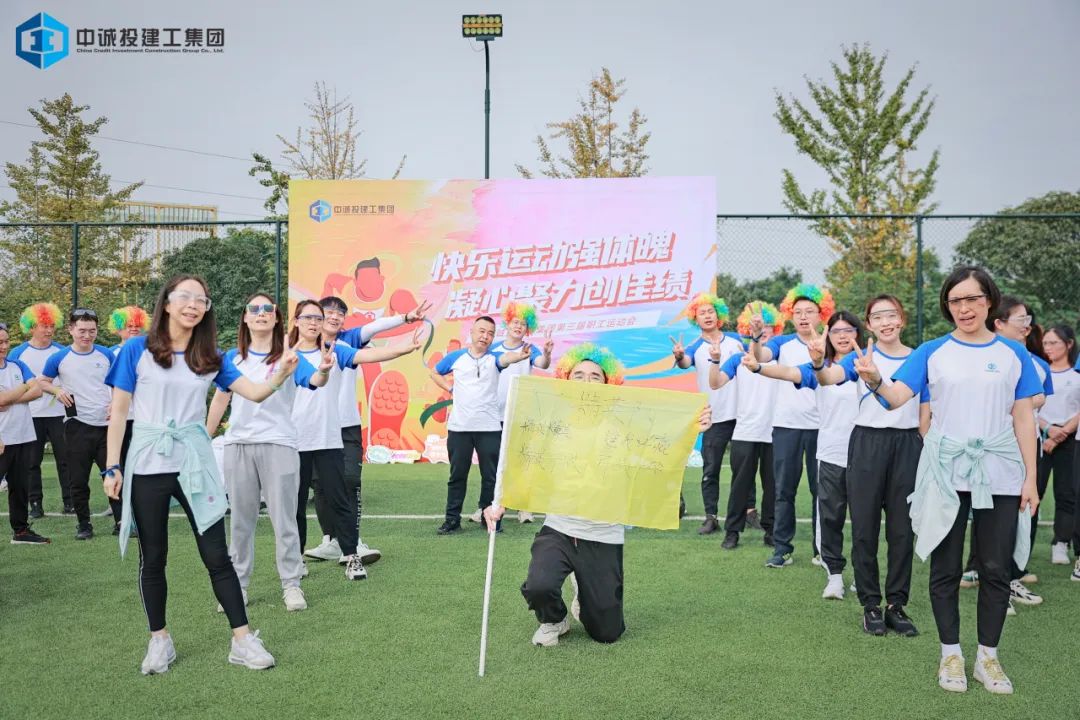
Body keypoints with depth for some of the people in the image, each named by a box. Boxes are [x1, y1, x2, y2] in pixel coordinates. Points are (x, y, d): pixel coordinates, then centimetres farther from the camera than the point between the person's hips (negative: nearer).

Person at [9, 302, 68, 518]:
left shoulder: (62, 351, 4)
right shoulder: (18, 353, 0)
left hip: (59, 413, 1)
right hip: (31, 416, 0)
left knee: (65, 459, 2)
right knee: (32, 461, 5)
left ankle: (69, 501, 7)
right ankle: (35, 503, 13)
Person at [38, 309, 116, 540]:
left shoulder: (106, 355, 3)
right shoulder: (59, 358, -2)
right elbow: (43, 382, 12)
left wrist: (115, 404, -3)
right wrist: (58, 391, -9)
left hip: (106, 425, 1)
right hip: (78, 425, -1)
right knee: (79, 480, 5)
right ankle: (83, 524, 19)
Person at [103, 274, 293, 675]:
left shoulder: (210, 357, 6)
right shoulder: (137, 350, -2)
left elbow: (255, 393, 0)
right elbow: (118, 413, -1)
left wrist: (282, 373, -20)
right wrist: (112, 467, -6)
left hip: (195, 464, 2)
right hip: (147, 466, -1)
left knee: (216, 555, 1)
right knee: (153, 558, 9)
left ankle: (242, 640, 8)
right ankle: (159, 640, 25)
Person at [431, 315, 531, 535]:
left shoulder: (494, 358, 0)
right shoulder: (455, 357, 5)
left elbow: (506, 358, -25)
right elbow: (435, 373, 21)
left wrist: (520, 356, -48)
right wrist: (450, 389, 5)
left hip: (490, 427, -1)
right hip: (459, 426, 1)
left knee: (491, 475, 4)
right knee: (457, 475, 9)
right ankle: (452, 519, 16)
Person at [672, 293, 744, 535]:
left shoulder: (736, 340, 7)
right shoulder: (696, 347, -1)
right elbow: (686, 362, -24)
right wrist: (679, 357, -47)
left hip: (741, 413, 2)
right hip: (714, 417, -2)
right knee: (710, 469, -3)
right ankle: (711, 517, 0)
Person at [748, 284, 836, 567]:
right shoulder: (783, 343, 3)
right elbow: (757, 358, -15)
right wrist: (756, 337, -34)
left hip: (820, 426, 0)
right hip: (786, 426, 0)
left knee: (820, 489, 7)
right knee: (784, 490, 4)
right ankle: (782, 547, 10)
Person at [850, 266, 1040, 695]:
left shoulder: (1013, 354, 5)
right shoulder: (932, 352, 1)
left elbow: (1023, 419, 5)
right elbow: (898, 398, -9)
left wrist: (1031, 478, 1)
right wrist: (874, 381, -31)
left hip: (999, 475, 1)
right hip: (945, 474, -1)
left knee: (995, 568, 7)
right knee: (945, 567, 6)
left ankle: (988, 656, 21)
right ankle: (951, 654, 20)